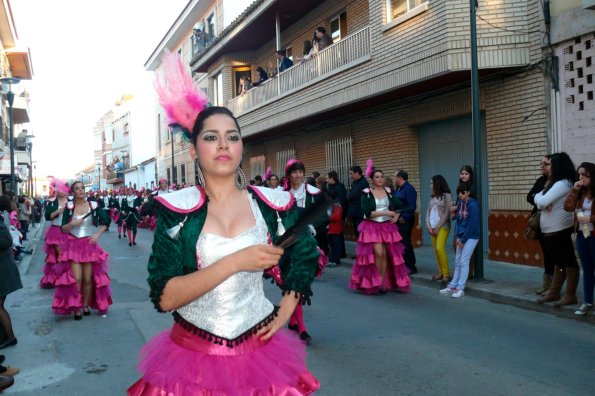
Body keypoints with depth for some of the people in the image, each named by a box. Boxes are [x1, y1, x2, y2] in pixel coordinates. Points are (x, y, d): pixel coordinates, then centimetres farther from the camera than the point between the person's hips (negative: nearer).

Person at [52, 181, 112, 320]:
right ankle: (76, 308, 4)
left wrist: (97, 235, -3)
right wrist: (73, 224, -18)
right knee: (76, 278, -9)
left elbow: (106, 221, 7)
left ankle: (86, 305, 18)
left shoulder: (93, 205, 0)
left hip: (89, 245, 1)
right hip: (73, 245, 0)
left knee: (88, 279, 1)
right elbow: (63, 229, 1)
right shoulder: (69, 207, 1)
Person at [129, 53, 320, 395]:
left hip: (261, 351, 2)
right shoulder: (177, 209, -8)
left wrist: (285, 313, 2)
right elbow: (164, 297, -16)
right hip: (194, 356, -1)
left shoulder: (272, 204, -2)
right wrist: (236, 262, -24)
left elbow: (305, 257, 14)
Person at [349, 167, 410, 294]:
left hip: (387, 227, 4)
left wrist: (396, 216, 5)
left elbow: (400, 206, 23)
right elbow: (367, 213, -14)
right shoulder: (366, 193, -4)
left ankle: (384, 283, 10)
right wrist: (385, 213, -16)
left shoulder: (388, 192, 8)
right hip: (372, 227, -4)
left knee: (386, 255, 1)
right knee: (379, 253, -15)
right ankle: (376, 283, 0)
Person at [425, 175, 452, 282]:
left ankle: (446, 274, -8)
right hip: (432, 227, 6)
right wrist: (428, 225, -1)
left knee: (440, 248, -16)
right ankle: (441, 272, 10)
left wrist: (437, 227, -12)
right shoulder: (432, 197, 14)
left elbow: (447, 213, -10)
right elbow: (428, 212, 13)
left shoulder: (446, 196, -5)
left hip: (442, 226, -6)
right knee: (435, 250, 4)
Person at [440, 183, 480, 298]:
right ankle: (453, 286, 18)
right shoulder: (459, 204, 6)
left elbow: (472, 225, -17)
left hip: (471, 237, -7)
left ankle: (460, 288, -1)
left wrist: (463, 239, -13)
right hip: (461, 237, 7)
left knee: (464, 262, -6)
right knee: (457, 262, 10)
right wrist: (457, 237, 0)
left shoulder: (473, 205, -16)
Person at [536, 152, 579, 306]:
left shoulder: (563, 184, -16)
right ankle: (554, 292, 21)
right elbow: (537, 198, 10)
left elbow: (541, 202, -23)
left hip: (559, 230, -10)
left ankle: (570, 295, 2)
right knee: (559, 261, 14)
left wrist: (540, 198, 0)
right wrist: (542, 198, -12)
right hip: (550, 230, 10)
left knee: (568, 262, -3)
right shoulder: (555, 183, 16)